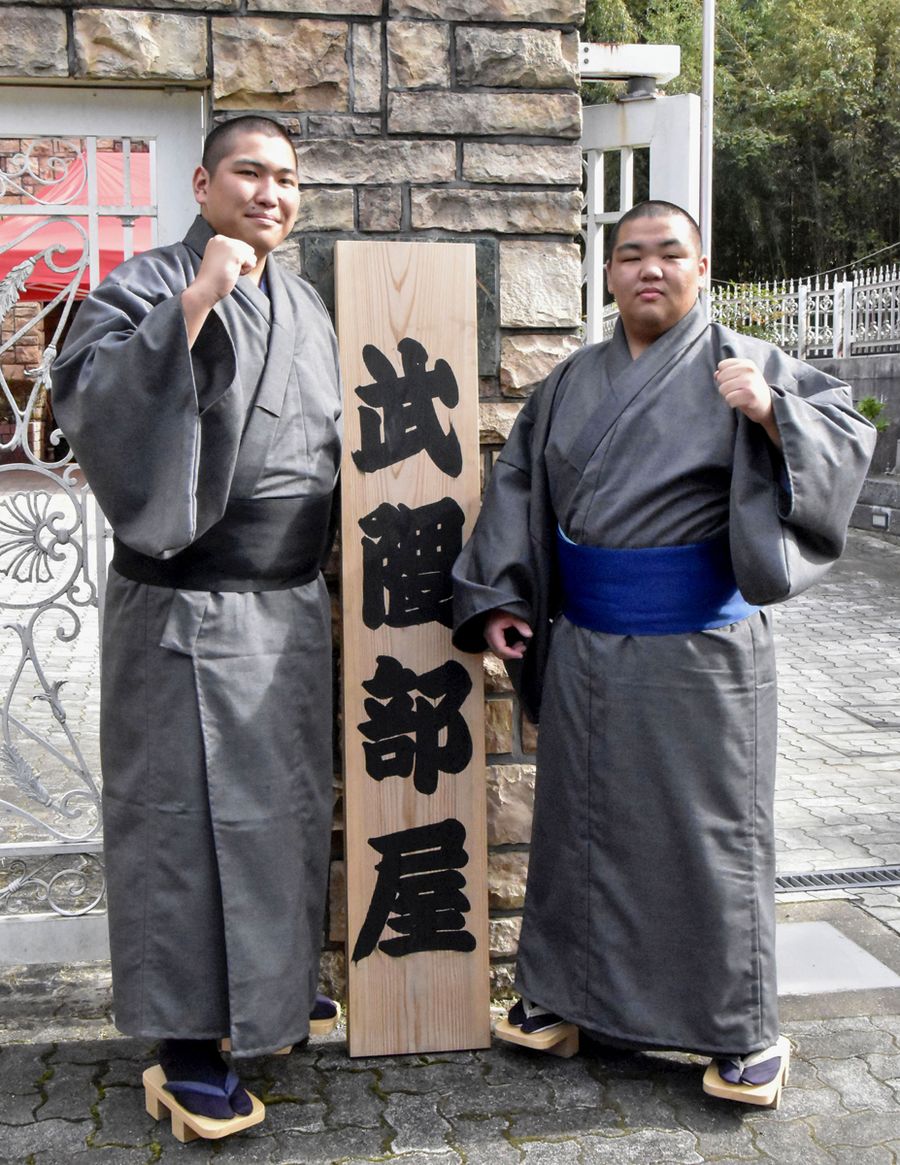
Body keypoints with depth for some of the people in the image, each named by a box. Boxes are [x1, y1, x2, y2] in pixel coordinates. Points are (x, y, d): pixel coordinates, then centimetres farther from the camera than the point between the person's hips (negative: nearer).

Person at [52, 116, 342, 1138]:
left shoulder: (305, 307, 12)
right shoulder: (147, 289, -9)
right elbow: (89, 400, -27)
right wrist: (194, 302, -30)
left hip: (292, 605, 7)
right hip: (187, 611, -7)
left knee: (285, 802, 17)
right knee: (187, 813, 1)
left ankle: (275, 985, 36)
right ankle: (186, 1038, 15)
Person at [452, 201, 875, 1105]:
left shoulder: (740, 364, -3)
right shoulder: (573, 381, 11)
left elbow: (846, 438, -11)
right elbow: (519, 485, 15)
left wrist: (770, 412, -30)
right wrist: (496, 597, 9)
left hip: (698, 647, -4)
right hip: (583, 642, 5)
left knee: (708, 822, 3)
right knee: (582, 811, 14)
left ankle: (741, 1027, 19)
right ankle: (567, 988, 32)